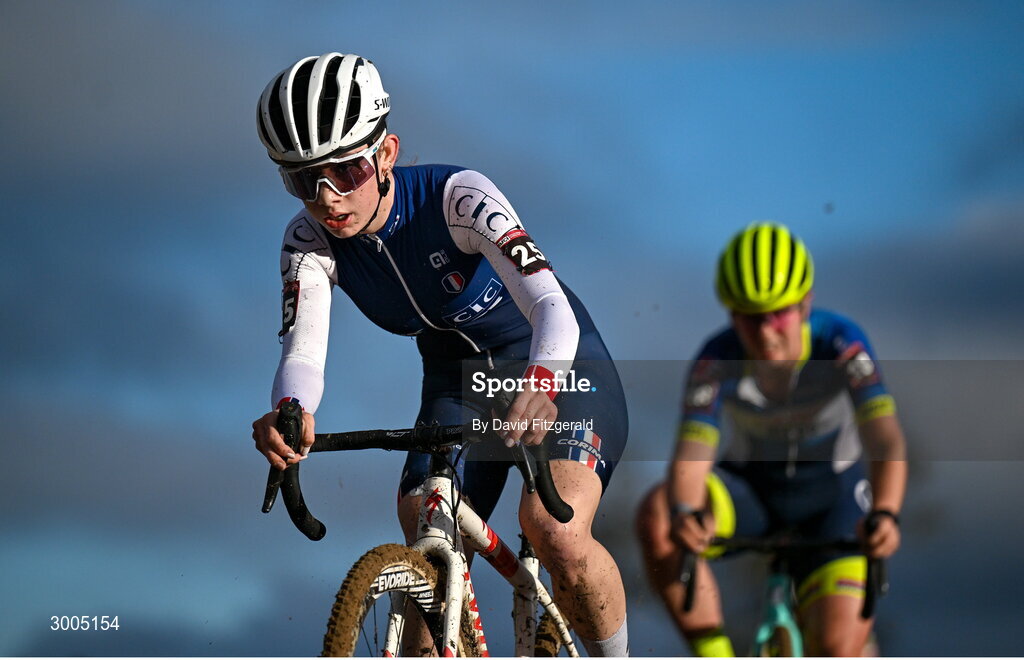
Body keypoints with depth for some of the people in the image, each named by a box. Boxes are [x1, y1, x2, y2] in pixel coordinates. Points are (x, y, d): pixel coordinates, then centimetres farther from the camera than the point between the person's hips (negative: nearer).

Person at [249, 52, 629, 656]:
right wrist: (289, 413, -53)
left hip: (559, 367, -5)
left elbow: (553, 309, -40)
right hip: (459, 385, 5)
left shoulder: (456, 197, -30)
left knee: (555, 533, -26)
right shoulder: (310, 241, -16)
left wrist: (539, 387, -62)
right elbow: (303, 348, -28)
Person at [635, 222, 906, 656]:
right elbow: (693, 453, -35)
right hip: (750, 487, 1)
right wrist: (685, 514, -59)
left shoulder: (841, 344, -26)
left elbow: (884, 438, -38)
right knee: (656, 514, -32)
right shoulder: (717, 360, -23)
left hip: (829, 494, -1)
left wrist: (884, 514, -58)